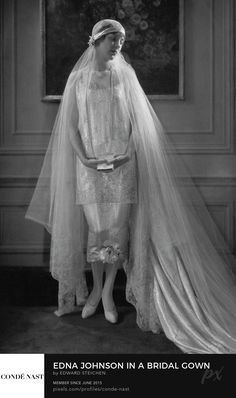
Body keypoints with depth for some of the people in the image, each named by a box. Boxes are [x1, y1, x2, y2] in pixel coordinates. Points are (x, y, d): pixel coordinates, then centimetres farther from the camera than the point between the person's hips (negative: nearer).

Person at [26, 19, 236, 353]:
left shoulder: (125, 76, 7)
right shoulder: (78, 79, 6)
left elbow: (137, 122, 4)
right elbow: (71, 125, 4)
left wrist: (129, 154, -10)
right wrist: (83, 158, -9)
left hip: (122, 164, 0)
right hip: (89, 166, 0)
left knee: (119, 229, -1)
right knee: (95, 229, 3)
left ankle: (109, 292, 13)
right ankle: (95, 290, 20)